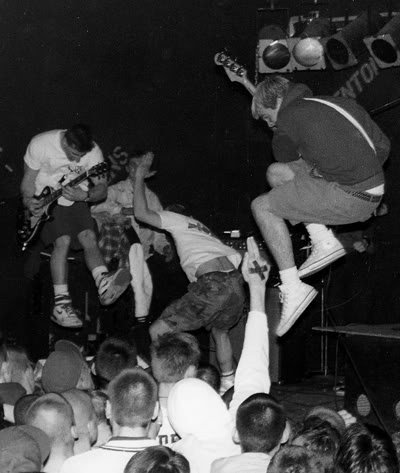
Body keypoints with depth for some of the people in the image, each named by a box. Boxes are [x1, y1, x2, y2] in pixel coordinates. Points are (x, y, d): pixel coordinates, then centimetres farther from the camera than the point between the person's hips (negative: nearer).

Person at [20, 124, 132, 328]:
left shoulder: (93, 152, -12)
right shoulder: (40, 144, -18)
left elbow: (102, 188, -7)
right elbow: (29, 178, -6)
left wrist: (84, 196, -28)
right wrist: (28, 201, -24)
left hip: (76, 201, 3)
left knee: (89, 237, -21)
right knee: (63, 240, -25)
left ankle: (104, 285, -38)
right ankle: (61, 302, -30)